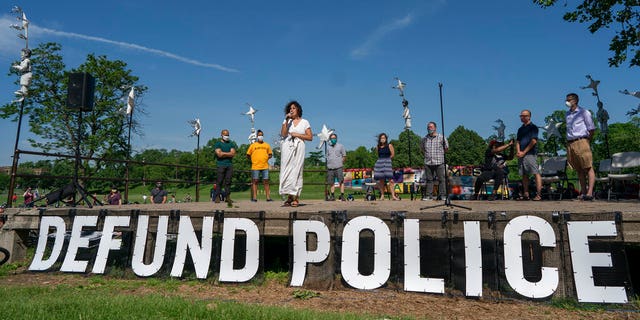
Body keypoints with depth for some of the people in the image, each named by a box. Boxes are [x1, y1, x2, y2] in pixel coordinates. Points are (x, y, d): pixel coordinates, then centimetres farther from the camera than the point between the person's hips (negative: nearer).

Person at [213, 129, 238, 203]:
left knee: (228, 181, 2)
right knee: (219, 181, -6)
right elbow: (219, 154, -8)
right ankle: (217, 197, -3)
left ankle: (228, 197, 5)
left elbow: (233, 154, 3)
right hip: (221, 165, -3)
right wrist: (228, 153, -2)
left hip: (229, 164, 3)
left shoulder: (231, 143, 17)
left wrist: (223, 153, -4)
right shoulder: (218, 143, 7)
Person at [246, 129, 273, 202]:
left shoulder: (266, 145, 11)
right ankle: (254, 197, 6)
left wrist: (266, 158, 4)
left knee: (266, 181, 3)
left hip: (265, 166, 2)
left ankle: (268, 197, 6)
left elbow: (270, 154, 19)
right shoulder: (253, 145, 6)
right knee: (255, 181, 2)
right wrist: (252, 160, 2)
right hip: (255, 166, -2)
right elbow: (248, 155, 9)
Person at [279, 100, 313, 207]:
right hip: (287, 147, 2)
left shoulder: (304, 122, 12)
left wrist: (297, 135, -3)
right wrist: (286, 120, -2)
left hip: (298, 148, -2)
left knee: (296, 171, -8)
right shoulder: (287, 121, 16)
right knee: (286, 171, -6)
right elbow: (283, 134, 0)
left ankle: (295, 197, -8)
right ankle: (290, 196, -3)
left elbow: (310, 137, 5)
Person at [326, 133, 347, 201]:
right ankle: (332, 196, 13)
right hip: (330, 167, 3)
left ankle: (342, 196, -6)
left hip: (338, 167, -3)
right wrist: (328, 164, 10)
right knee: (331, 182, 6)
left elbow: (344, 156, 11)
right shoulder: (328, 147, 14)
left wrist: (341, 162, 3)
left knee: (341, 181, -8)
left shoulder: (340, 146, 8)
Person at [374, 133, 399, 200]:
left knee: (391, 180, -11)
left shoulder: (389, 145, 1)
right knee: (381, 180, 4)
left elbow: (392, 154, 5)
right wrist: (382, 159, 10)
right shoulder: (378, 147, 10)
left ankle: (393, 195, -10)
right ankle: (382, 195, 12)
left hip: (387, 163, -3)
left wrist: (386, 159, 8)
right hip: (379, 163, 3)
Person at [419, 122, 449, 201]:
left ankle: (442, 195, 6)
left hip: (439, 162, -2)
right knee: (429, 179, 6)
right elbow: (421, 149, 22)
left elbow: (446, 148, 11)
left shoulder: (441, 137, 0)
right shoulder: (424, 139, 7)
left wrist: (439, 154, 6)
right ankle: (428, 195, 12)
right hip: (428, 163, 2)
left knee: (441, 179, -1)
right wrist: (426, 155, 11)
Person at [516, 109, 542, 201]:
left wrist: (524, 152, -10)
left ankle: (538, 195, -14)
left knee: (536, 173, -10)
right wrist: (518, 152, -1)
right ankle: (525, 194, 9)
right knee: (524, 174, 7)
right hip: (521, 155, 7)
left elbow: (533, 141, -7)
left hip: (530, 154, -7)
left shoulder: (533, 127, 2)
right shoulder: (520, 129, 22)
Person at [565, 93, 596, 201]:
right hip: (570, 144, 6)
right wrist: (568, 143, 12)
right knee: (579, 170, 7)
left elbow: (592, 128, 1)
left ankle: (590, 192, -12)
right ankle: (583, 192, 9)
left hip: (581, 142, -6)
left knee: (588, 168, -8)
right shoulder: (567, 114, 18)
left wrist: (587, 141, 1)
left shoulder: (583, 112, 1)